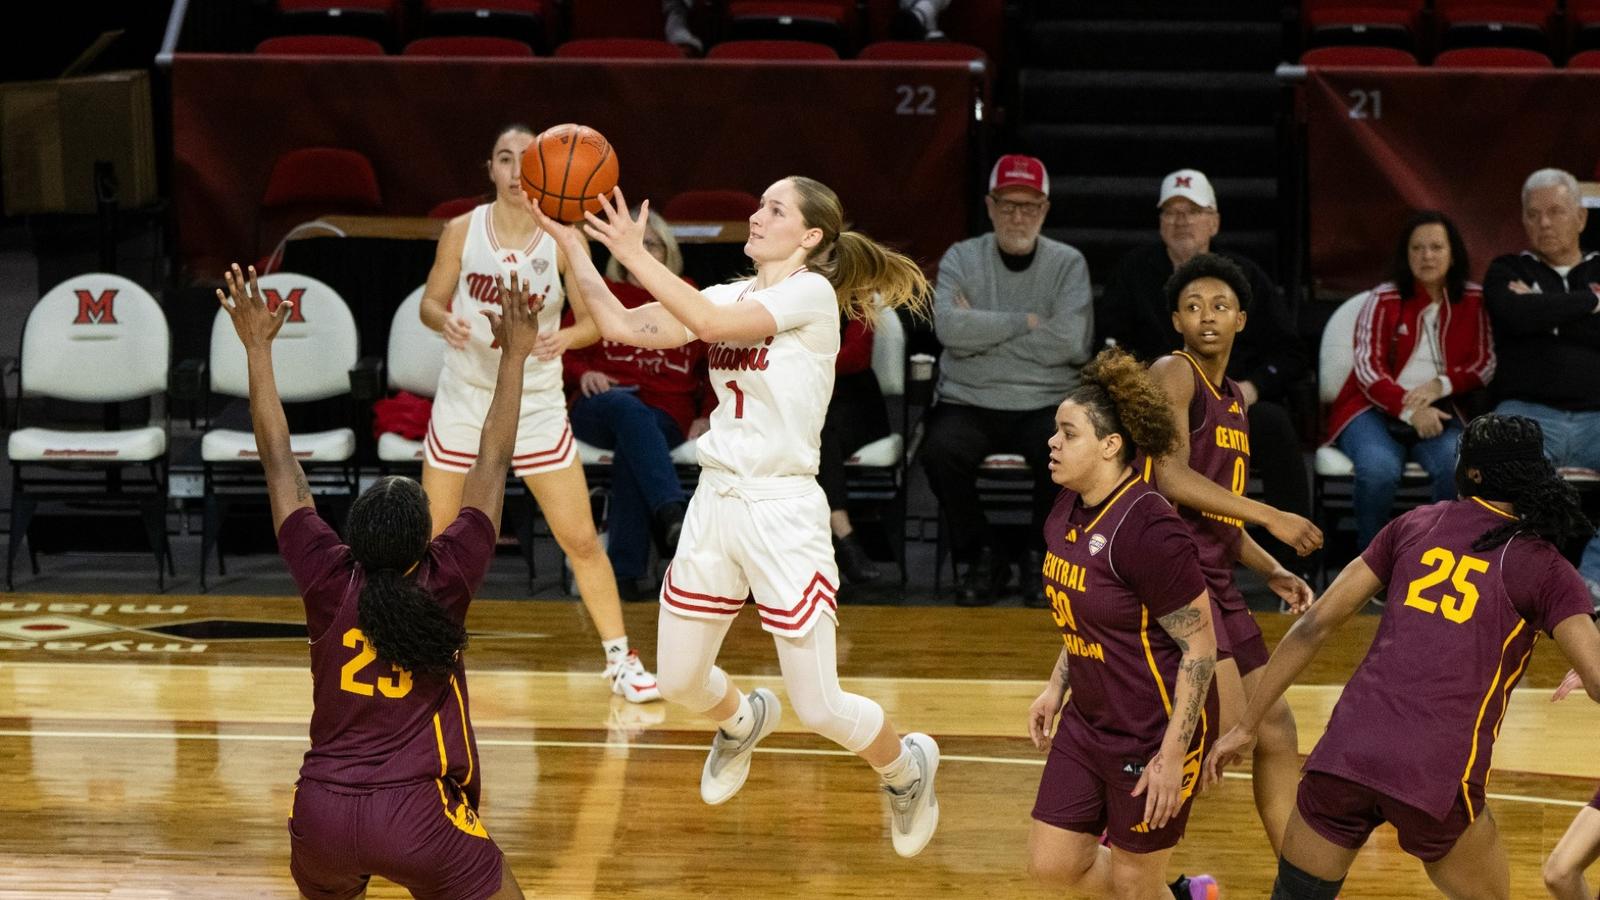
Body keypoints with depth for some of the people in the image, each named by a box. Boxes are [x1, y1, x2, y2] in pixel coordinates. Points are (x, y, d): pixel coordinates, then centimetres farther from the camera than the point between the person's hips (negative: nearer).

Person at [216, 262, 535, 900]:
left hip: (321, 814, 3)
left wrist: (257, 348, 14)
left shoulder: (327, 581, 1)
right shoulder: (446, 582, -5)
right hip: (418, 815, -3)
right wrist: (514, 355, 11)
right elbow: (492, 465, 3)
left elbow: (280, 463, 9)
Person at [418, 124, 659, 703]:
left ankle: (620, 658, 11)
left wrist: (566, 338, -28)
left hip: (537, 405, 0)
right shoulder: (463, 231, -6)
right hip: (464, 399, 1)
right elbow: (430, 302, 2)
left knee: (580, 539, 0)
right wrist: (445, 321, -21)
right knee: (434, 536, 6)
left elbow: (595, 320, -6)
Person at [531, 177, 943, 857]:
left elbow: (710, 323, -25)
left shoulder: (813, 294, -11)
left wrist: (636, 255, -27)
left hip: (783, 512, -7)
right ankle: (741, 722, 49)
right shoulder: (734, 296, 10)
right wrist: (572, 246, -3)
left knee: (819, 707, -4)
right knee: (679, 681, 14)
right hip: (715, 501, 7)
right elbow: (621, 326, 5)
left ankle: (906, 767, 26)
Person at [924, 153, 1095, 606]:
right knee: (941, 451, -31)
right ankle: (981, 559, -6)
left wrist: (982, 331, -7)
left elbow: (1071, 342, -11)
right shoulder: (961, 258, 7)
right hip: (969, 403, 0)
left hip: (1046, 404, 0)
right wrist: (1026, 322, -8)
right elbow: (949, 328, -12)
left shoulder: (1068, 264, 6)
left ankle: (1042, 559, -4)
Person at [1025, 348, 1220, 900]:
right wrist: (1056, 688, 15)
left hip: (1153, 732, -9)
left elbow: (1200, 648, -20)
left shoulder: (1149, 530, -24)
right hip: (1089, 722, 9)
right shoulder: (1068, 511, 2)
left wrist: (1173, 756, -21)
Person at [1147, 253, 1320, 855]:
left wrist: (1271, 571, 12)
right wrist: (1270, 517, -19)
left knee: (1276, 733, 11)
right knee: (1225, 727, -19)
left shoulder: (1233, 398, 20)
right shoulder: (1174, 375, -7)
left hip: (1217, 580, 9)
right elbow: (1173, 478, -19)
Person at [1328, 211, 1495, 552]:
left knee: (1459, 465, -32)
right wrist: (1410, 410, -22)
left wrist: (1440, 384, -13)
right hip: (1376, 408, -2)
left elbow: (1485, 365, 7)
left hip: (1437, 409, 2)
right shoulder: (1384, 300, 1)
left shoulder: (1473, 301, 8)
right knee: (1379, 469, -34)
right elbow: (1368, 370, -6)